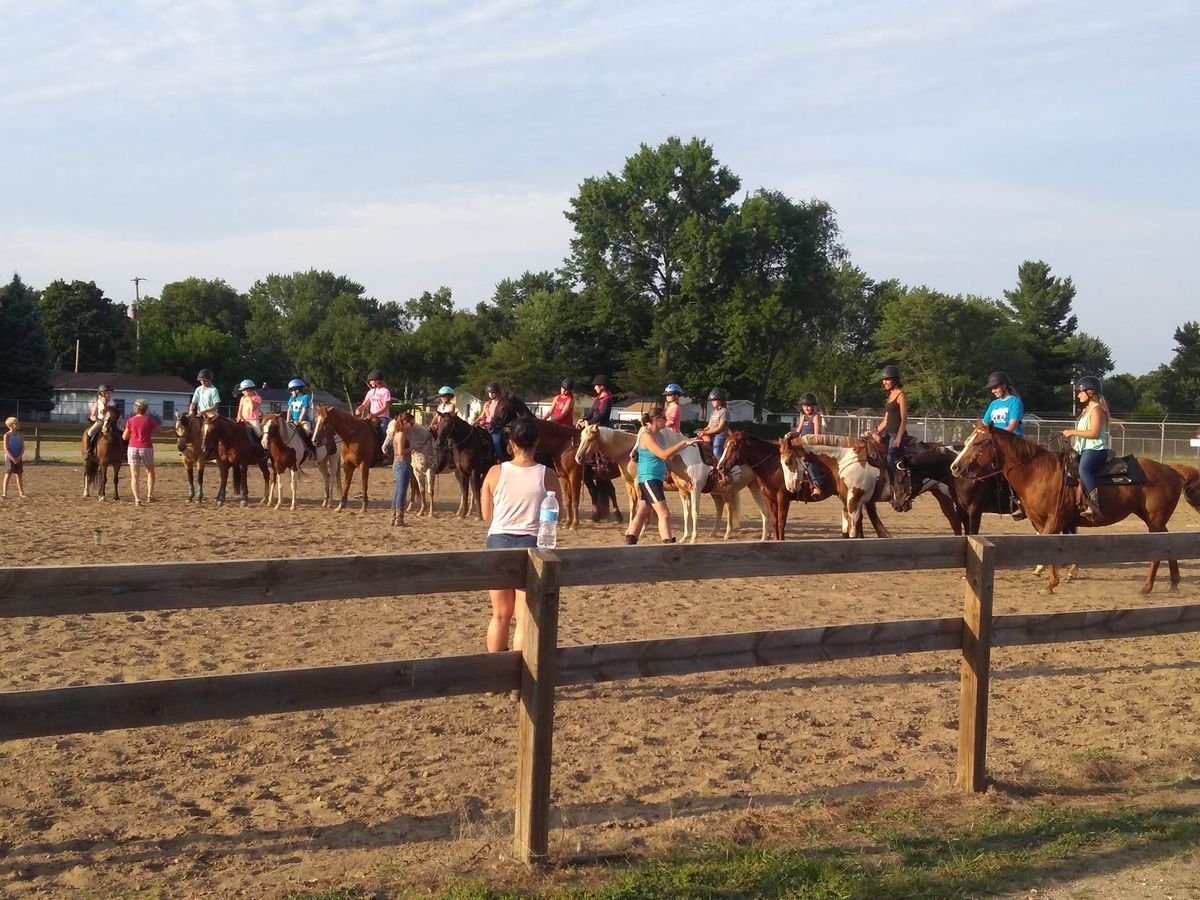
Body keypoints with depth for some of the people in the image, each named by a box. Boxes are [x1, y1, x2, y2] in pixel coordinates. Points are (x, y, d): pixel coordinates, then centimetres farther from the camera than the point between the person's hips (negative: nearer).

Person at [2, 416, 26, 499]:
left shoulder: (19, 435, 5)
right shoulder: (7, 435, -10)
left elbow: (23, 447, 4)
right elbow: (6, 449, -14)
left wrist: (19, 457, -10)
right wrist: (13, 458, -19)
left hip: (18, 458, 5)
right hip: (9, 458, -5)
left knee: (20, 475, 8)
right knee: (8, 475, -6)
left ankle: (21, 492, 17)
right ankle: (4, 494, -4)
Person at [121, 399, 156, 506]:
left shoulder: (130, 420, 0)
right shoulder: (149, 420, -3)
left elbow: (125, 437, 5)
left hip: (133, 448, 1)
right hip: (146, 448, -1)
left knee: (135, 475, 1)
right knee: (150, 472, 18)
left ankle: (137, 499, -5)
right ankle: (149, 495, 14)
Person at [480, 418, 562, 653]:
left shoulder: (495, 473, -5)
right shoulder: (547, 476, -8)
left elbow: (486, 514, 4)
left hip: (498, 543, 2)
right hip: (532, 545, -2)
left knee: (500, 615, 17)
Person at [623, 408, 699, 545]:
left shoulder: (655, 435, 12)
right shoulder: (646, 436, -17)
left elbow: (665, 454, 19)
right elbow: (664, 454, -25)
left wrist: (685, 444, 10)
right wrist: (683, 442, -23)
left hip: (656, 479, 10)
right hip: (649, 479, -10)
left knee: (642, 514, 13)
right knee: (664, 514, -12)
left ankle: (630, 543, 18)